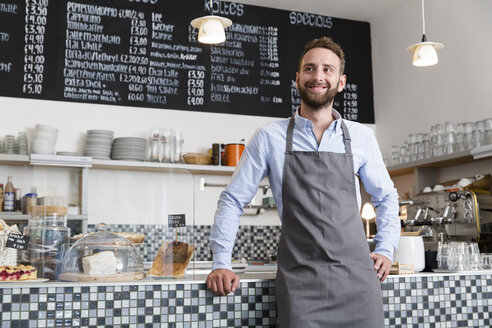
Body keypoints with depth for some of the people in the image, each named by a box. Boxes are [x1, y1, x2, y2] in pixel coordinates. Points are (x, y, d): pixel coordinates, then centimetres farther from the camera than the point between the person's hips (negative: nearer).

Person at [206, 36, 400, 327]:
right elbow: (233, 200, 7)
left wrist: (386, 249, 10)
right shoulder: (270, 137, 3)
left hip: (357, 274, 2)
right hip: (299, 280, -2)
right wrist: (221, 262, 1)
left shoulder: (362, 137, 9)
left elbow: (386, 197, 22)